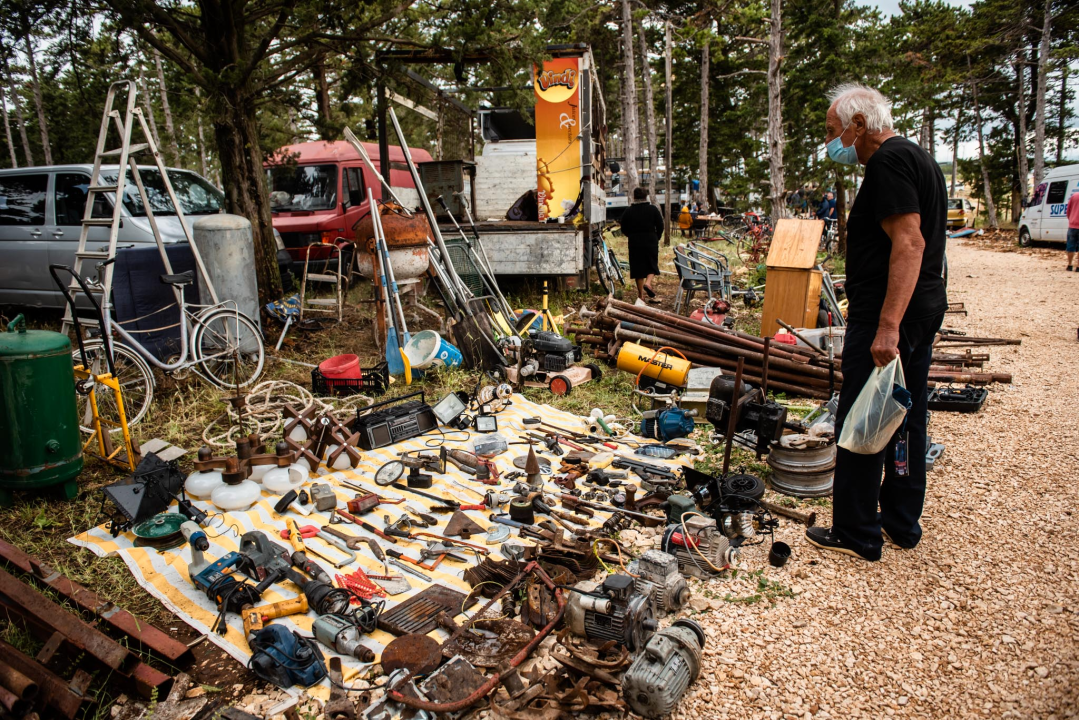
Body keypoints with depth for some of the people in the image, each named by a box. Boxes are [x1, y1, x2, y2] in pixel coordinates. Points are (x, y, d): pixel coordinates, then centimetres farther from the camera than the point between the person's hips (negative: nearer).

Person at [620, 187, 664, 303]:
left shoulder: (628, 211, 1)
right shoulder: (653, 209, -1)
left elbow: (624, 230, 5)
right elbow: (660, 227, 0)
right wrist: (656, 238, 16)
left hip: (634, 242, 1)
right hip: (651, 241, -1)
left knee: (637, 267, 6)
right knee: (652, 264, 12)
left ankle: (641, 295, 9)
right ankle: (648, 283, -16)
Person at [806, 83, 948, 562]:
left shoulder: (888, 163, -14)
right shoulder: (917, 159, 18)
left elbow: (909, 242, -25)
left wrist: (887, 325, -29)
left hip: (887, 314, -11)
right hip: (923, 309, 11)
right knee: (905, 420, 16)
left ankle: (856, 536, 8)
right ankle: (902, 523, 28)